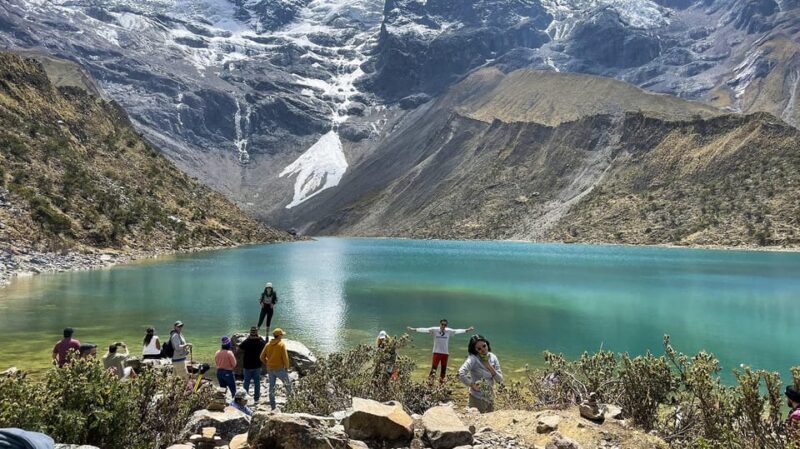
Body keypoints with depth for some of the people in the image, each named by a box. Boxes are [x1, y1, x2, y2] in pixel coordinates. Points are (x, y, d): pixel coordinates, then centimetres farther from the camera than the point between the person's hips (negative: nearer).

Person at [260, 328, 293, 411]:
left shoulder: (268, 344, 5)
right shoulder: (282, 344, -11)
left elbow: (262, 357, 6)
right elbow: (285, 357, -14)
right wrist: (287, 367, -1)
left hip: (270, 369, 5)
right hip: (279, 368, -5)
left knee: (271, 387, 11)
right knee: (288, 383, 15)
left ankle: (272, 406, 16)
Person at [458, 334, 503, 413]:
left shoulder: (493, 357, -1)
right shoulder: (473, 359, -18)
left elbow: (500, 380, -1)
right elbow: (461, 374, -32)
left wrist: (490, 367, -14)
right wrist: (472, 385, -21)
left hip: (490, 398, 6)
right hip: (477, 399, -6)